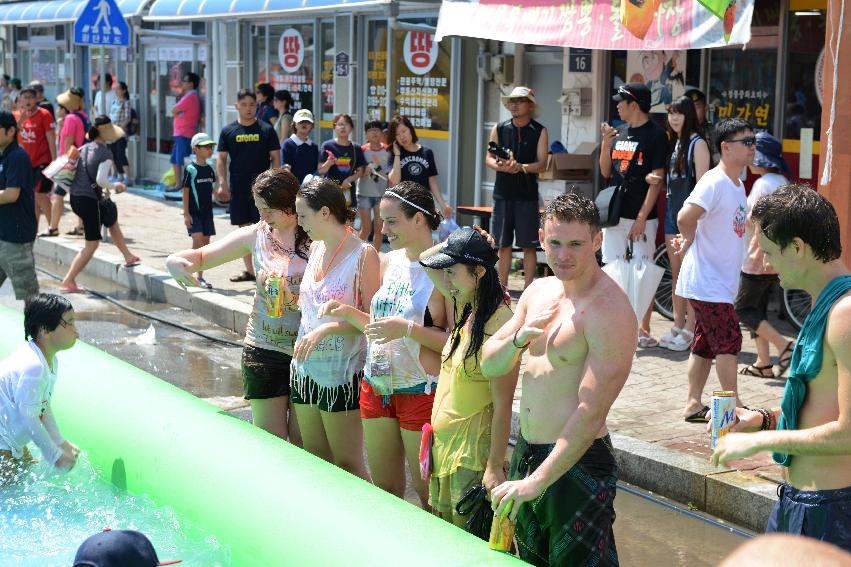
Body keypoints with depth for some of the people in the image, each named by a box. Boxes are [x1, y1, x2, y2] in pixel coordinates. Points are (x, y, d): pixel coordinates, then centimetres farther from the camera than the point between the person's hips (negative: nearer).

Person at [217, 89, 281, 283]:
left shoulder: (266, 130, 1)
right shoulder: (228, 131, 5)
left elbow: (275, 158, 2)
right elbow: (221, 159, 4)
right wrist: (223, 184, -7)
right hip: (238, 188, 3)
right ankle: (249, 270, 20)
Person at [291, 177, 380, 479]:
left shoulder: (363, 254, -14)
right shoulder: (316, 248, 9)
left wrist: (326, 329, -23)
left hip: (343, 373, -7)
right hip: (306, 368, 8)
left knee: (348, 464, 1)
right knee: (316, 462, 15)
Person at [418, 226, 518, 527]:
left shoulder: (498, 323, -20)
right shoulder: (465, 308, 5)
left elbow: (502, 404, -20)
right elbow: (426, 259, 19)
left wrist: (495, 467, -19)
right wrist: (454, 243, 1)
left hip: (474, 449, -8)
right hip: (444, 442, 8)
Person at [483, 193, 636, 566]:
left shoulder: (609, 311, -20)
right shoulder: (539, 291, 6)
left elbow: (591, 414, -24)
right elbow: (490, 366, 8)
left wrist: (536, 481, -24)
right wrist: (518, 339, -14)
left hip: (578, 463, -8)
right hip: (526, 452, 8)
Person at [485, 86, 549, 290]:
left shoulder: (539, 131, 1)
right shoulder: (499, 129, 8)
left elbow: (542, 163, -6)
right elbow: (489, 158, 5)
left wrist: (520, 167, -23)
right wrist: (501, 166, -16)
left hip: (527, 195, -2)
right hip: (503, 193, 2)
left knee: (529, 245, -1)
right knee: (503, 244, 6)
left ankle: (527, 290, 5)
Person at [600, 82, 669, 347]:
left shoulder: (655, 135, -7)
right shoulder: (619, 133, 13)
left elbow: (656, 181, -11)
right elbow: (606, 172, 16)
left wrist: (641, 218, -16)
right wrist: (606, 141, 2)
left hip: (641, 216, -6)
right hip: (615, 214, 7)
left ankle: (644, 330, 5)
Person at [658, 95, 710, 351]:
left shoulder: (697, 144, -9)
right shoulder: (672, 143, 14)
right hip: (672, 213, 8)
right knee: (676, 274, 12)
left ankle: (689, 331, 1)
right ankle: (678, 327, 19)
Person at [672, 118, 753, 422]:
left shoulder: (738, 185, 13)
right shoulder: (714, 182, -18)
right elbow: (685, 216, -30)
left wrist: (688, 239, 4)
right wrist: (689, 242, -11)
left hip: (722, 281, 9)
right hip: (707, 282, -9)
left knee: (705, 344, 13)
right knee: (729, 342, -5)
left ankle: (693, 404, 20)